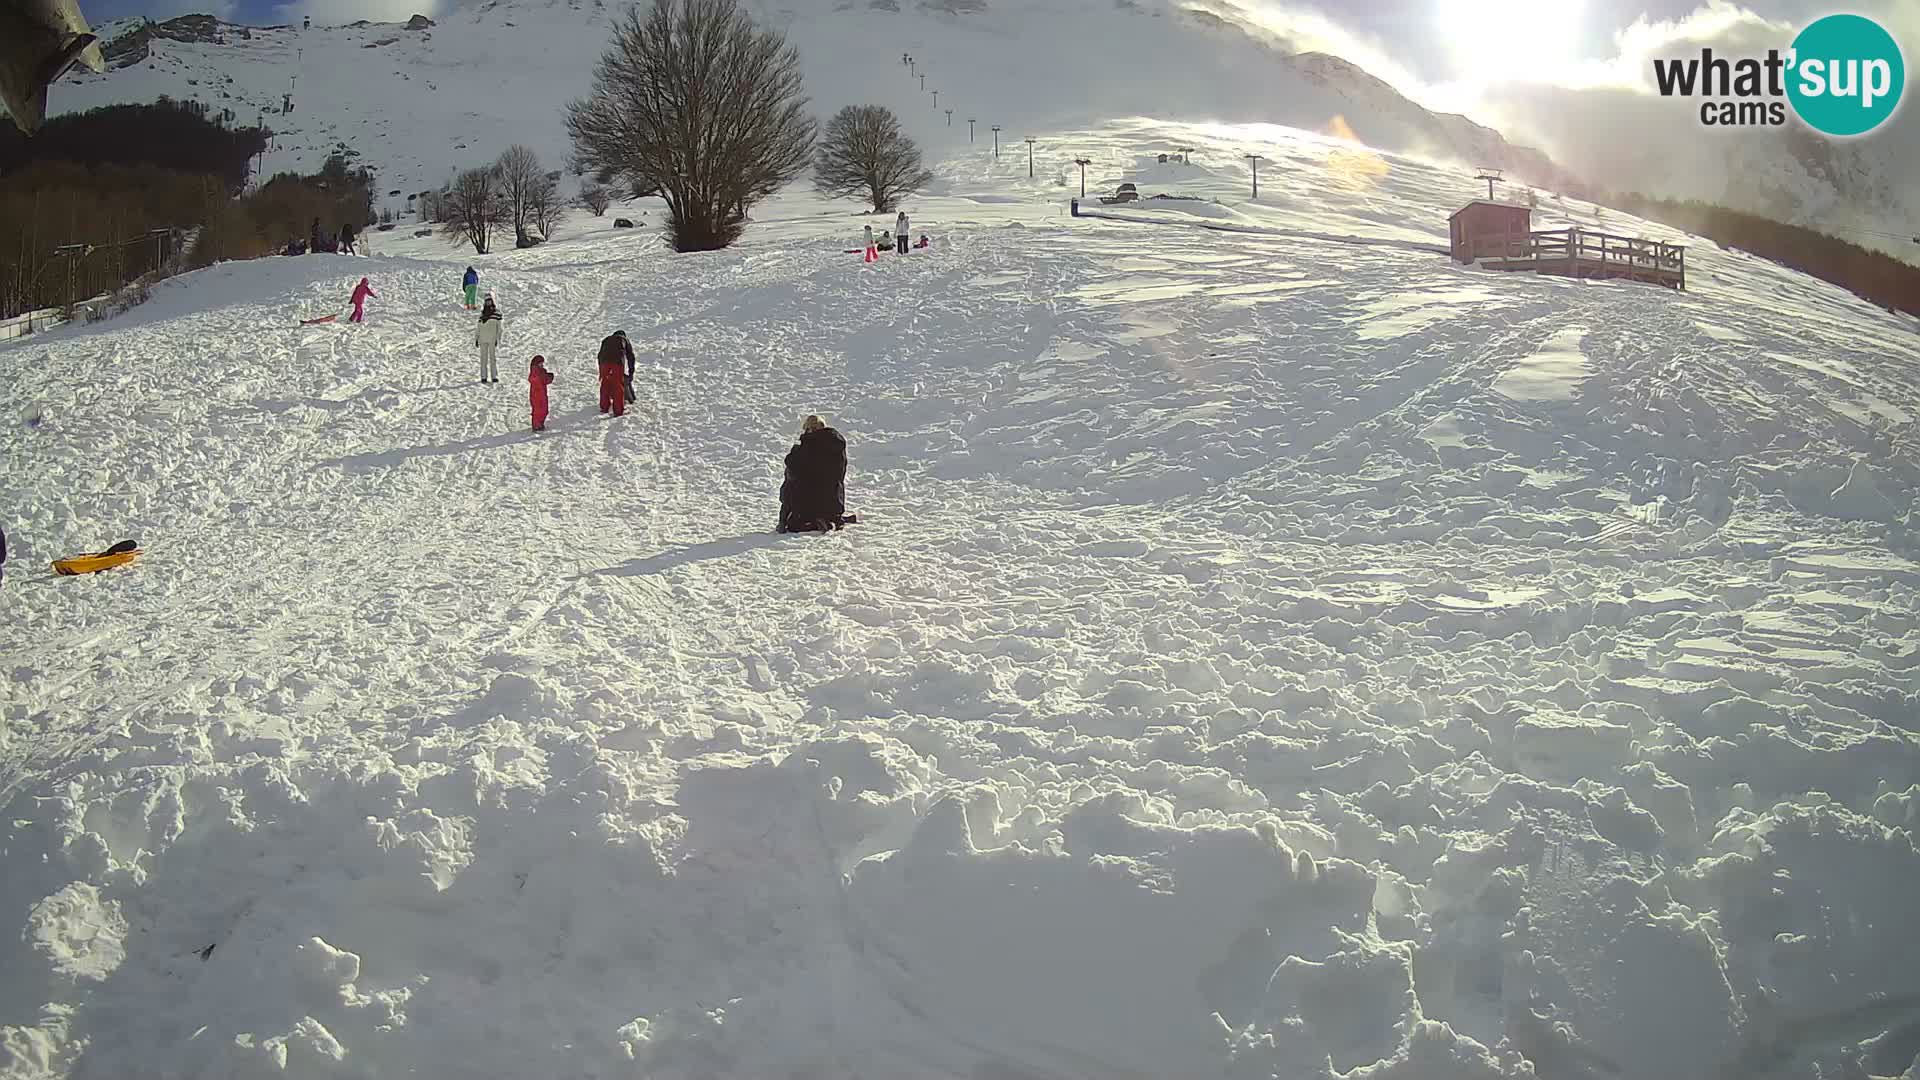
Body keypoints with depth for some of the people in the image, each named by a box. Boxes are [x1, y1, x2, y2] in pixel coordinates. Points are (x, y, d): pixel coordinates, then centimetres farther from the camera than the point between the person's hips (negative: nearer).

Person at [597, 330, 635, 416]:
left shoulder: (606, 340, 35)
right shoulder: (624, 339, 30)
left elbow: (600, 355, 33)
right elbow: (630, 356, 25)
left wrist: (601, 372, 37)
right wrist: (631, 372, 31)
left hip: (605, 361, 3)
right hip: (618, 361, -2)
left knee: (605, 384, 17)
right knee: (618, 386, 2)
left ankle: (604, 407, 24)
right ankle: (618, 410, 2)